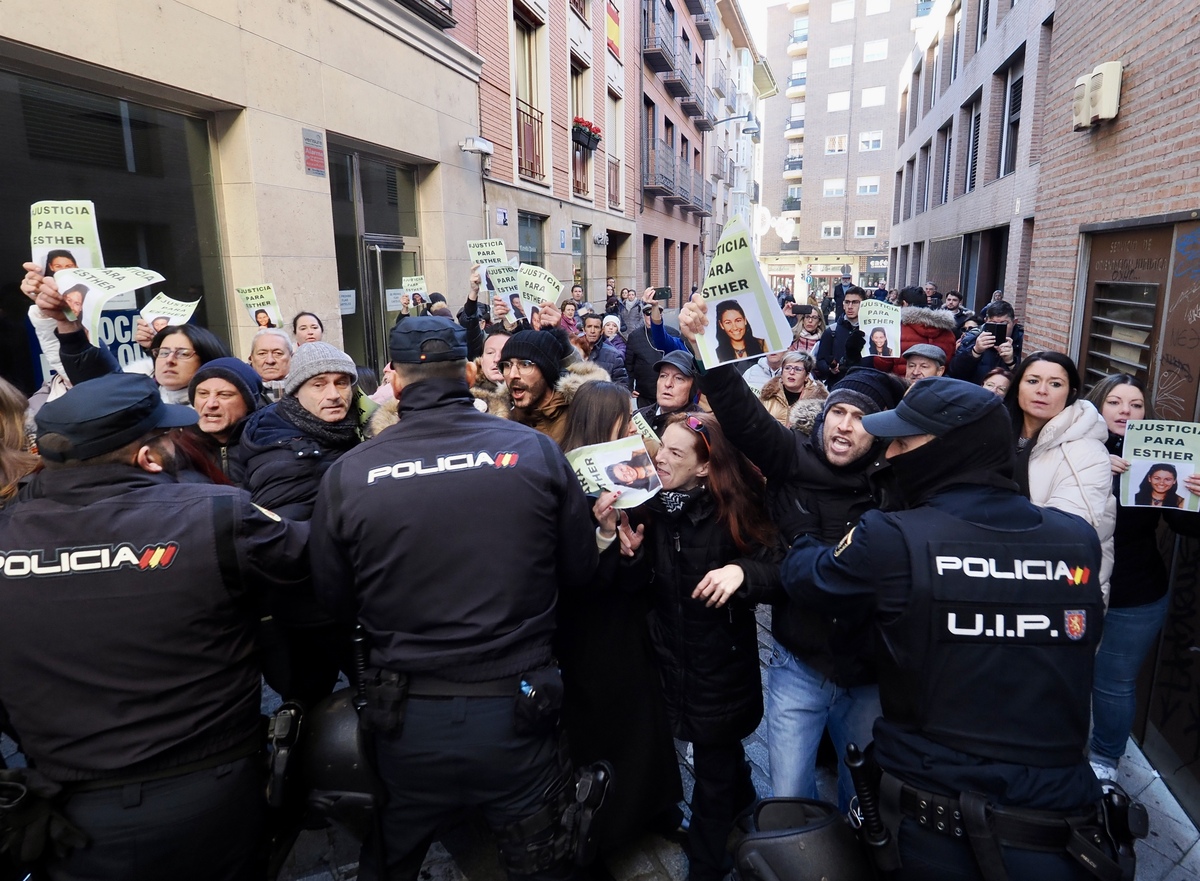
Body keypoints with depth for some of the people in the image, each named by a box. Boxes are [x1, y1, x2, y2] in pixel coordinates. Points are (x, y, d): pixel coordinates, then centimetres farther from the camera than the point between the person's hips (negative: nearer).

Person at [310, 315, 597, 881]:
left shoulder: (346, 475, -12)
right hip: (517, 713, 0)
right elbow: (580, 572, -1)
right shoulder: (536, 451, -12)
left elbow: (335, 602, 1)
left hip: (406, 726, 1)